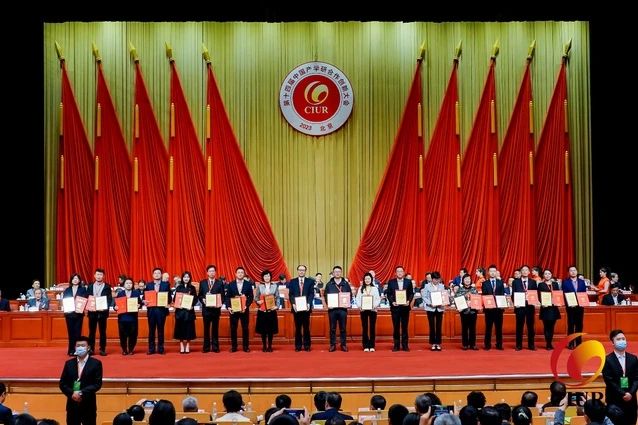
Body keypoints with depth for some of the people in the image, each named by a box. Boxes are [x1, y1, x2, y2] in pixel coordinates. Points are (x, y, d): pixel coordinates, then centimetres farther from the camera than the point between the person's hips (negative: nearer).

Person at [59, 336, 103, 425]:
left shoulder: (96, 363, -2)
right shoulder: (69, 363, 8)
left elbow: (97, 384, -9)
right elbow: (62, 384, 6)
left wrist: (81, 393, -18)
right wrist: (72, 394, -12)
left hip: (88, 405, -3)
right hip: (72, 404, 3)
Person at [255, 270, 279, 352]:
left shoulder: (274, 286, 5)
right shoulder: (259, 286, 3)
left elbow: (277, 297, 5)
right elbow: (256, 297, 4)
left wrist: (275, 305, -8)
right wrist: (258, 301, -17)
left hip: (272, 310, 0)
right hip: (262, 311, 0)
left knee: (271, 329, 3)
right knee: (263, 329, 2)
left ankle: (270, 346, 12)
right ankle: (264, 346, 12)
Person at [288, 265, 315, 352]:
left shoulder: (310, 281, 7)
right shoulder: (292, 282, 8)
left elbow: (311, 294, 0)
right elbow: (290, 295, 4)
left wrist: (308, 304, -14)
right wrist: (293, 304, -12)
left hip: (306, 307, 0)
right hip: (296, 307, 0)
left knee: (306, 327, 2)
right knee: (298, 327, 4)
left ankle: (307, 345, 7)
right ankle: (298, 346, 9)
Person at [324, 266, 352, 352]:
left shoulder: (346, 284, 8)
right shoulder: (329, 284, 7)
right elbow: (325, 296, 6)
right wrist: (328, 304, -9)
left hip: (343, 309, 0)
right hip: (332, 309, 0)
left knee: (343, 328, 3)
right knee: (332, 328, 3)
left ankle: (343, 345, 10)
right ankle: (332, 345, 9)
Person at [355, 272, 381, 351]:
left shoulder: (375, 288, 7)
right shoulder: (361, 288, 9)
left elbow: (378, 299, 3)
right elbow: (358, 299, 4)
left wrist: (375, 306, -15)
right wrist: (359, 306, -13)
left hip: (372, 310, 0)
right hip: (363, 310, 0)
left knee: (372, 327, 0)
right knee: (364, 328, 1)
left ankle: (372, 346, 6)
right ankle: (365, 346, 5)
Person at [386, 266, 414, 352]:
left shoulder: (408, 282, 5)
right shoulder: (391, 282, 3)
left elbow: (411, 293, 5)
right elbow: (388, 294, 4)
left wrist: (409, 301, -12)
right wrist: (392, 302, -12)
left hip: (405, 307, 0)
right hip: (395, 307, 0)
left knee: (404, 327, 4)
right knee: (396, 327, 3)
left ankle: (405, 345, 9)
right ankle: (396, 345, 8)